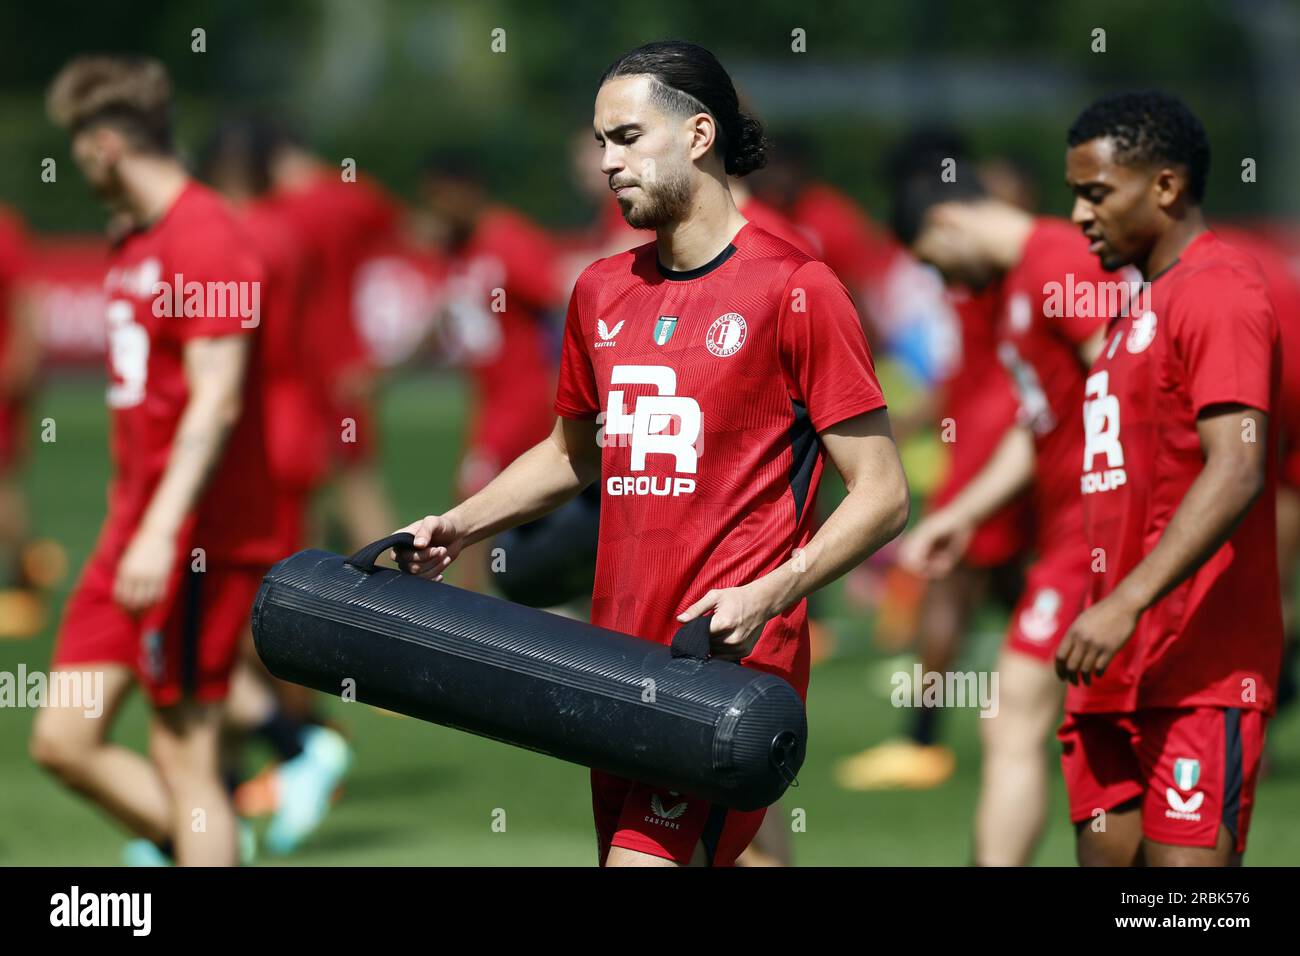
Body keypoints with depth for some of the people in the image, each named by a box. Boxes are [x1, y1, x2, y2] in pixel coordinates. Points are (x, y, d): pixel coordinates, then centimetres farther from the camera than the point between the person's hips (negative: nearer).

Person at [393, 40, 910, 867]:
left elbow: (882, 495, -8)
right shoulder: (602, 294, 14)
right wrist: (460, 525, 15)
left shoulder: (794, 291, -7)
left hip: (731, 660, -7)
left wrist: (766, 596, -21)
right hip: (622, 662, 7)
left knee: (650, 856, -20)